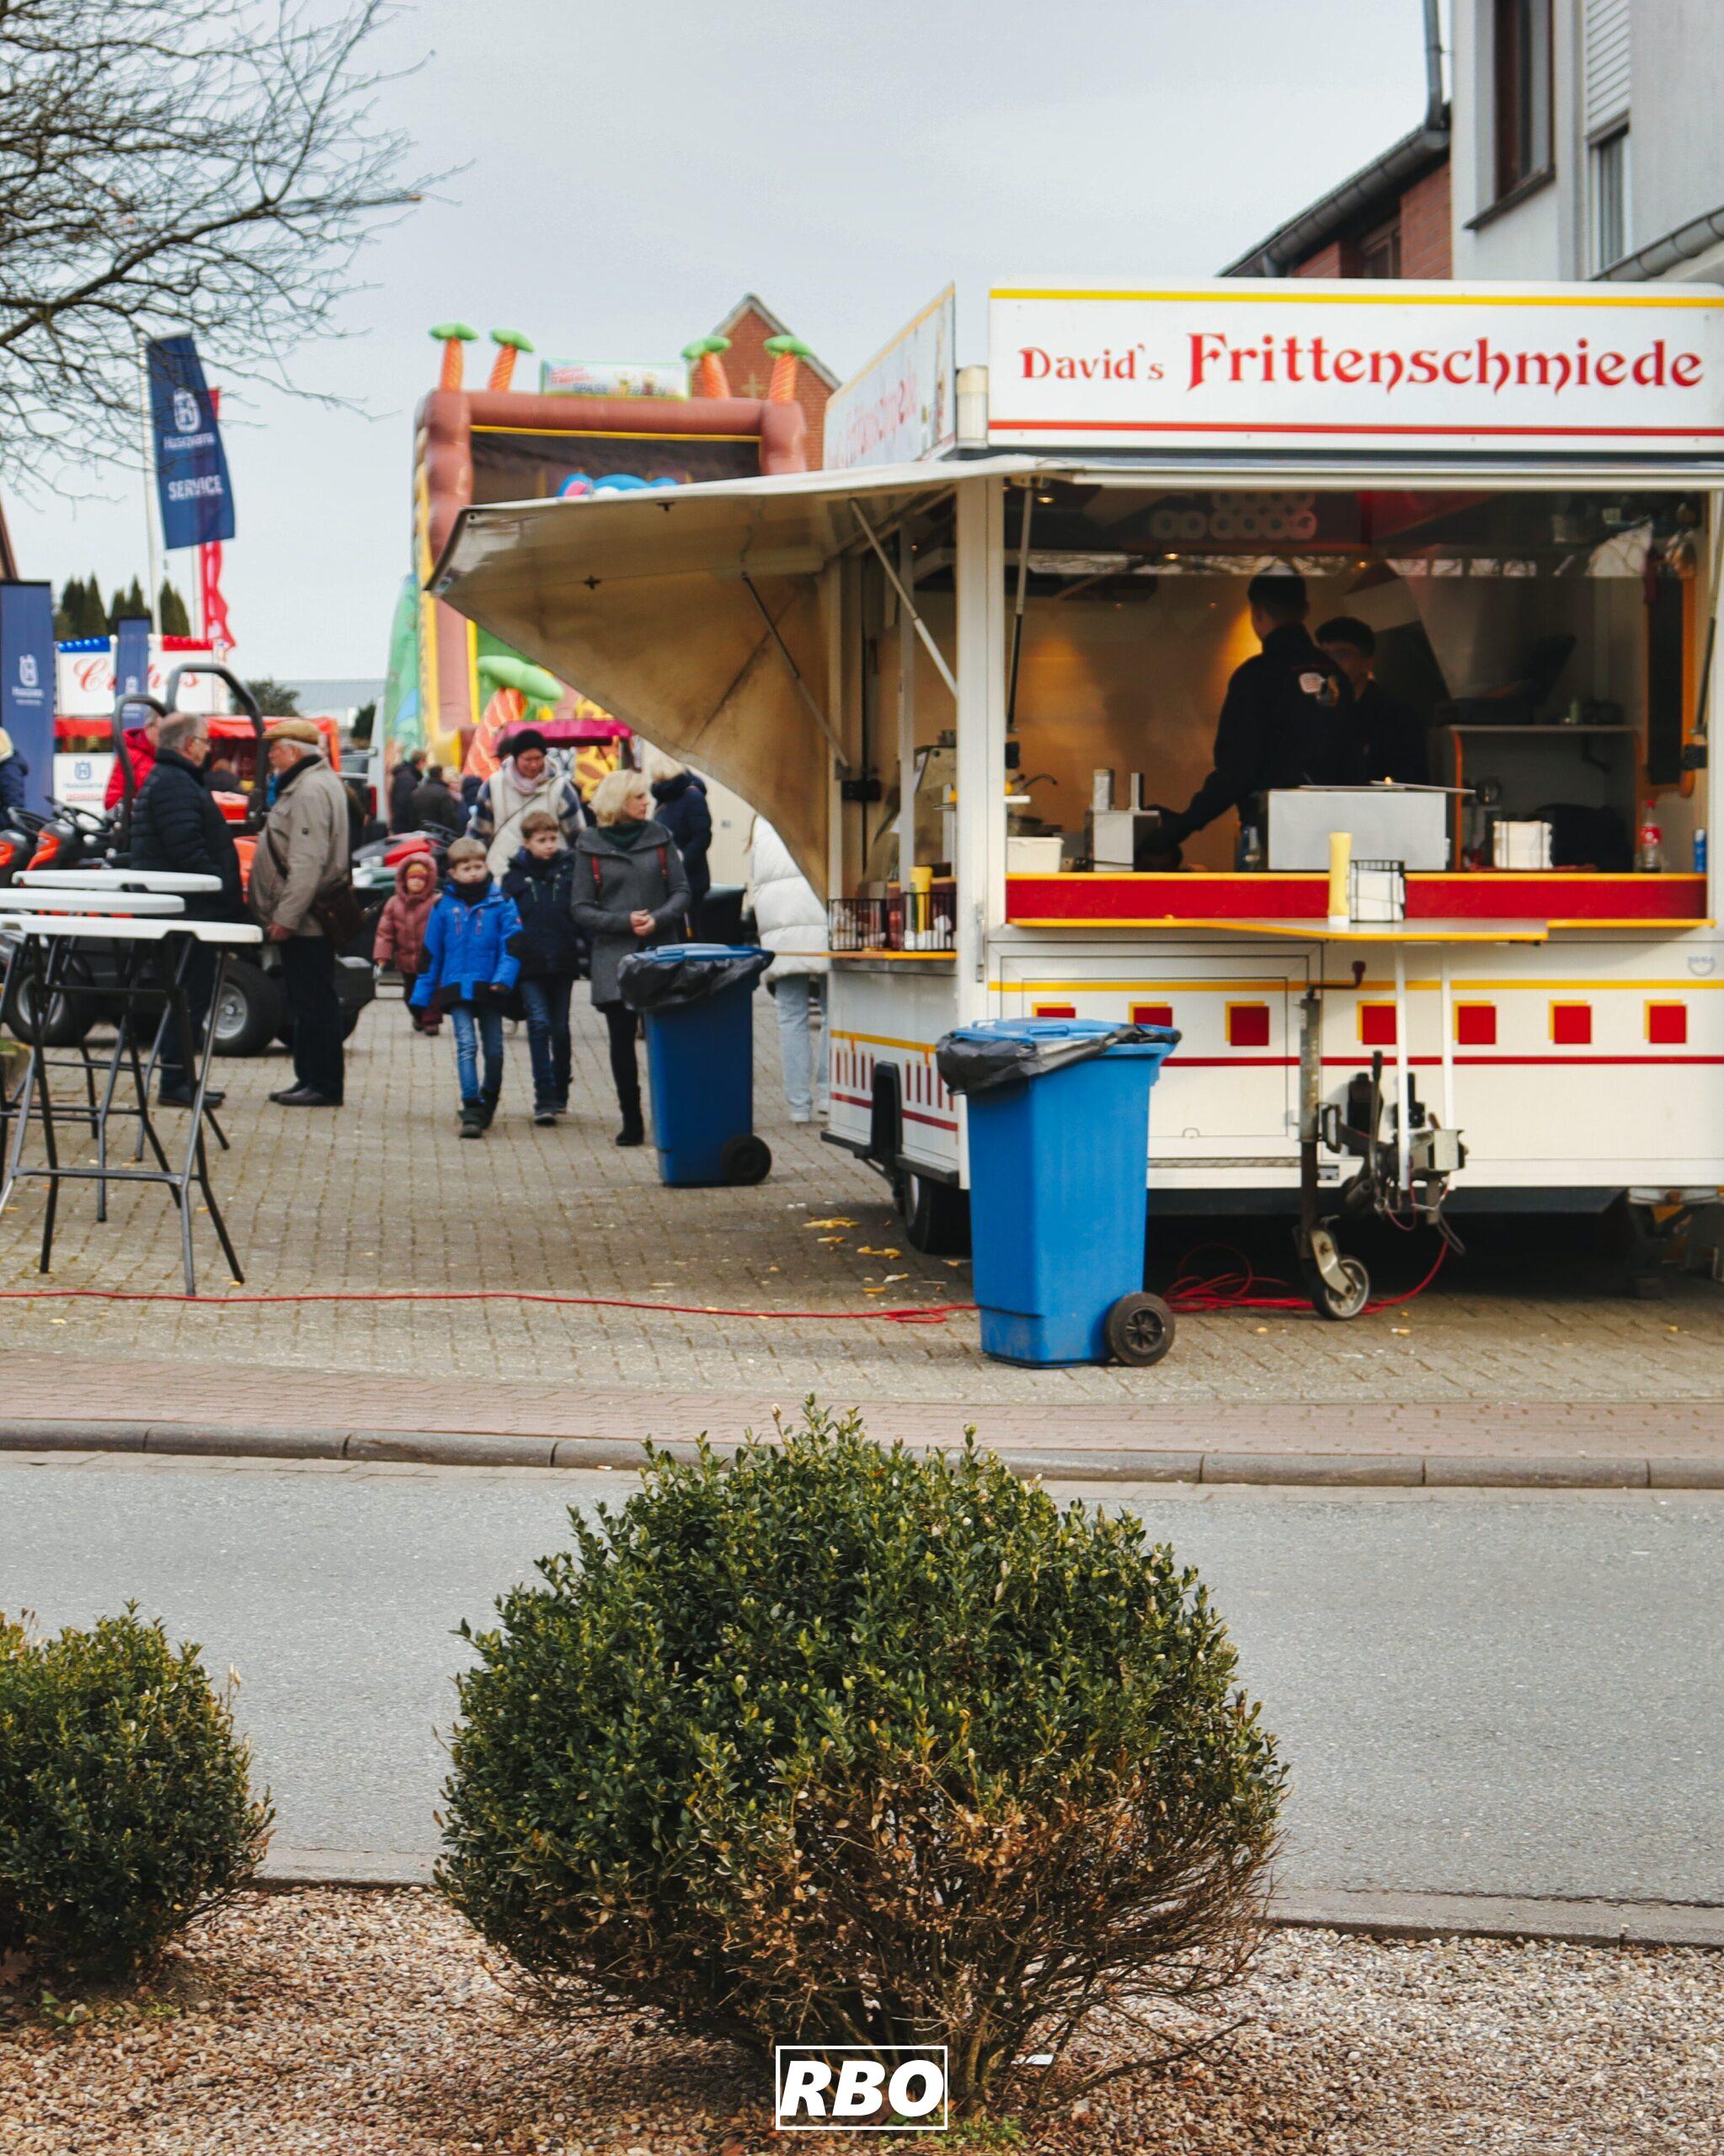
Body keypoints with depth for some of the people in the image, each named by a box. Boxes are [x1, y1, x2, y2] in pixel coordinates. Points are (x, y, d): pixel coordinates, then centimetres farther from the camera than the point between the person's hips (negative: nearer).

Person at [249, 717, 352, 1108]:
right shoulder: (303, 785, 18)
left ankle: (323, 1085, -4)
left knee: (313, 1002, -7)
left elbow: (307, 863, -25)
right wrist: (282, 914, 21)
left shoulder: (312, 790, -17)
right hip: (306, 919, 11)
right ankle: (310, 1079, 20)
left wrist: (286, 916, -25)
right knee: (307, 1001, 14)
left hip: (306, 921, -11)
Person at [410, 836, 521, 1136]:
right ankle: (471, 1109, -16)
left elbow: (512, 945, -2)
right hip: (457, 988, 0)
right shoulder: (444, 907, 5)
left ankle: (488, 1103, 28)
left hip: (490, 988, 0)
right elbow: (431, 953, 10)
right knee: (466, 1045, -12)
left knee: (493, 1049, 8)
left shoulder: (501, 904, 1)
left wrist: (503, 979, -18)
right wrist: (421, 996, 10)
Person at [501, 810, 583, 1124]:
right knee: (539, 1024, -10)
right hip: (529, 965, -1)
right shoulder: (515, 876, 3)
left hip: (562, 962, 1)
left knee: (560, 1028, 10)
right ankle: (544, 1099, -12)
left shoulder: (570, 870, 4)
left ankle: (560, 1094, 25)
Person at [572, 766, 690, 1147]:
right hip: (614, 957, -1)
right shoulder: (590, 845, 3)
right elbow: (582, 909, 2)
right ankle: (631, 1121, 7)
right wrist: (625, 921, -12)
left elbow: (681, 891, 8)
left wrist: (658, 919, -11)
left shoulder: (659, 837, 8)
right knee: (621, 1038, 0)